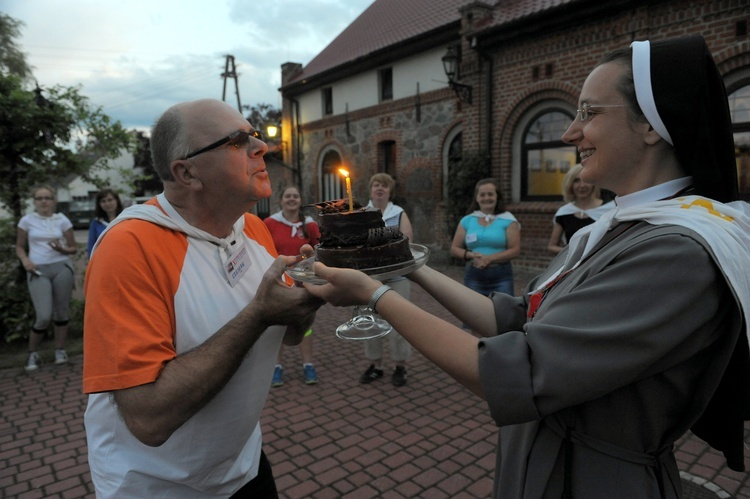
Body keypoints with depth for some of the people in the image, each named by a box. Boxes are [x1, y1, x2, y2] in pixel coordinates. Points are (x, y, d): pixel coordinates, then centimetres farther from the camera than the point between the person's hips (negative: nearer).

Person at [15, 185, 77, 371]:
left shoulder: (62, 220, 5)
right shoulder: (27, 220, 4)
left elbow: (73, 248, 9)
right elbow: (19, 247, 11)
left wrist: (62, 249, -12)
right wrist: (25, 260, -8)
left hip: (62, 267, 1)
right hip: (38, 270, -1)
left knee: (61, 310, 6)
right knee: (44, 316, -8)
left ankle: (60, 349, 21)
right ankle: (32, 353, 13)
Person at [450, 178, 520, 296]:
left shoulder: (508, 220, 1)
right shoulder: (467, 221, 8)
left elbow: (515, 250, -6)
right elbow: (454, 249, 7)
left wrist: (489, 258, -18)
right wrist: (471, 255, -13)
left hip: (502, 277, -2)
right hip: (474, 277, 2)